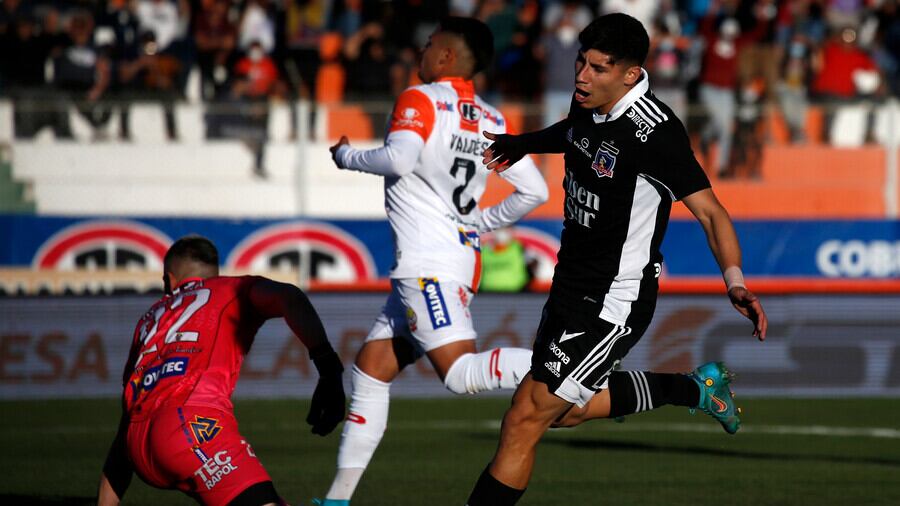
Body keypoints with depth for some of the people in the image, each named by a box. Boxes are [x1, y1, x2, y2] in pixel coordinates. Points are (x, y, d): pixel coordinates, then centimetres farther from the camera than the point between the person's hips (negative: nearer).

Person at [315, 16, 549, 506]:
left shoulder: (420, 100, -5)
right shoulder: (492, 121, 15)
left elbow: (400, 158, -23)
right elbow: (534, 191, 13)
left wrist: (346, 156, -5)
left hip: (426, 261, -9)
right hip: (462, 257, 9)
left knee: (461, 372, -18)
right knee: (370, 370, 12)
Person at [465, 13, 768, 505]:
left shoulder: (654, 132, -26)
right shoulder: (590, 103, -3)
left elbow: (708, 210, -25)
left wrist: (735, 280, -37)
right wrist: (523, 143, 29)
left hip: (614, 303, -9)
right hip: (570, 282, 9)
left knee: (526, 418, -10)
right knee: (566, 409, 24)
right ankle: (695, 388, 37)